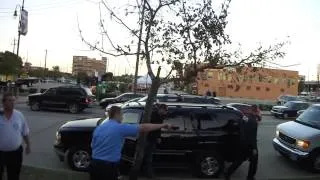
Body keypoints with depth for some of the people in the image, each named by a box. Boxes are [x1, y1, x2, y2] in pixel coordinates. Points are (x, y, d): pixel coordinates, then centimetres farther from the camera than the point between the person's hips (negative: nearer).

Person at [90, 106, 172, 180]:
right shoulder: (120, 128, -12)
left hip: (94, 164, 7)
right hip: (108, 167, -7)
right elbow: (143, 128, -12)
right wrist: (163, 125, -4)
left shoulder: (98, 128, 8)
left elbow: (93, 145, 16)